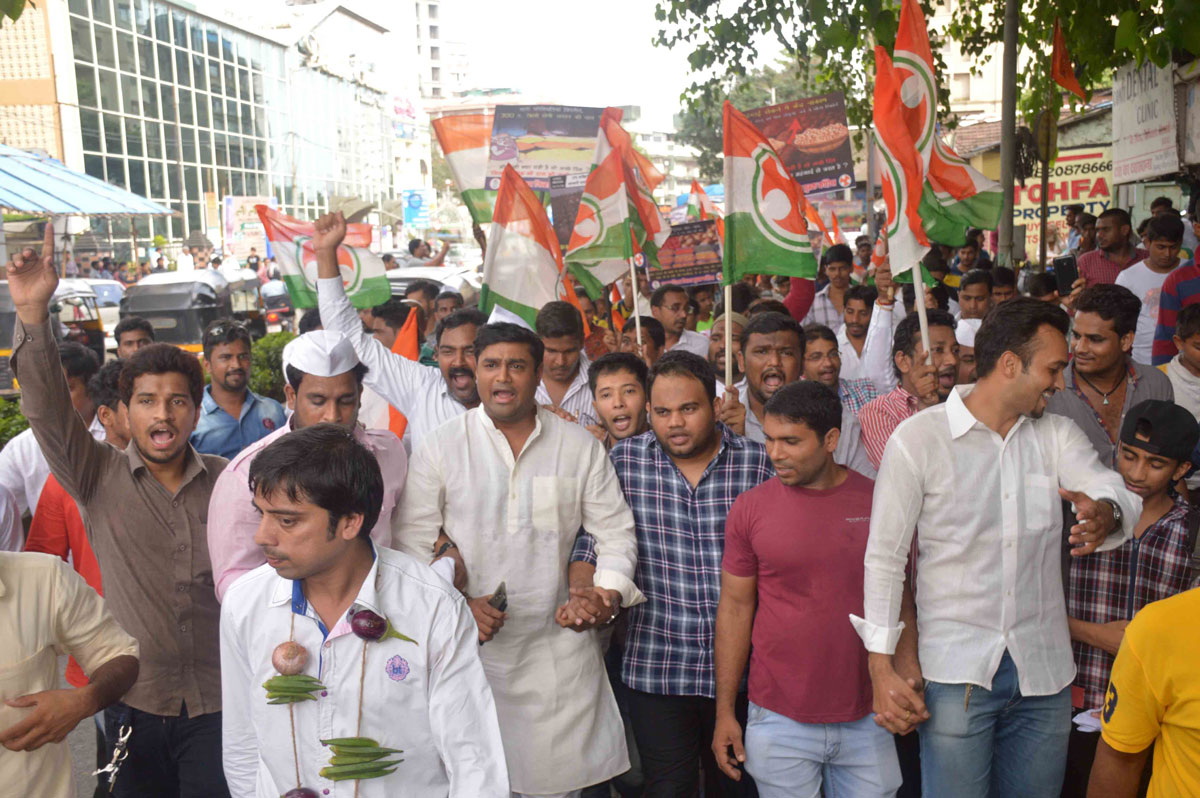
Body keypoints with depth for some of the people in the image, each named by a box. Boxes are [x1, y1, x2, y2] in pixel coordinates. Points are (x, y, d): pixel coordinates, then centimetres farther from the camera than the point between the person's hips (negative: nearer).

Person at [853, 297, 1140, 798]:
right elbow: (883, 556, -8)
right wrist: (881, 667, -12)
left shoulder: (1056, 435, 7)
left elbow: (1120, 493, -9)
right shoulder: (918, 437, -7)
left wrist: (1107, 512, -34)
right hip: (956, 670, -4)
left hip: (1044, 669, 4)